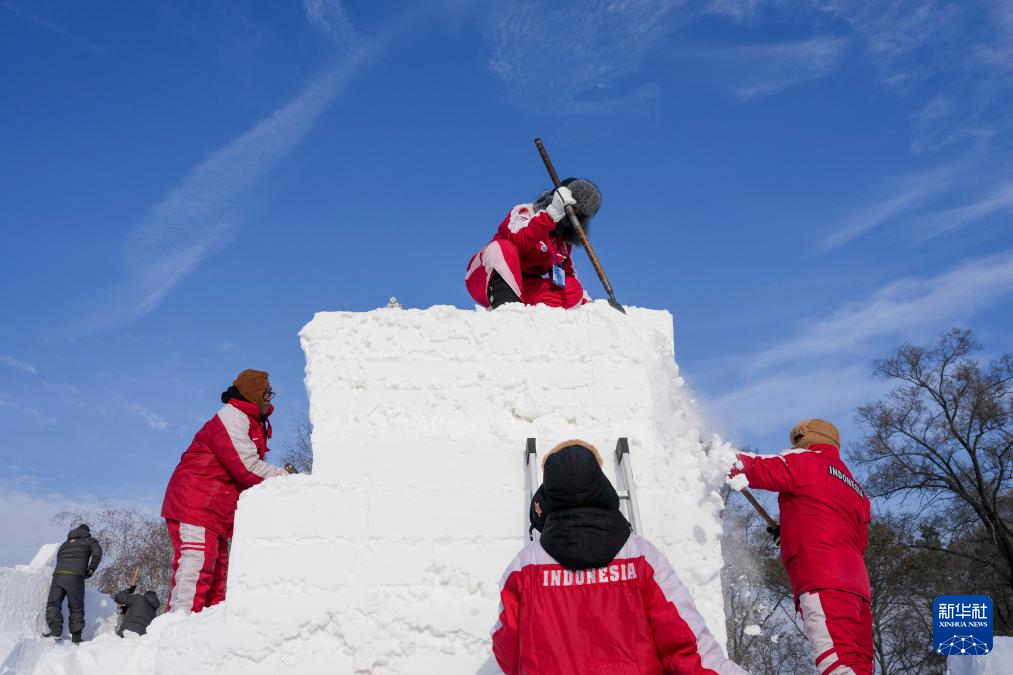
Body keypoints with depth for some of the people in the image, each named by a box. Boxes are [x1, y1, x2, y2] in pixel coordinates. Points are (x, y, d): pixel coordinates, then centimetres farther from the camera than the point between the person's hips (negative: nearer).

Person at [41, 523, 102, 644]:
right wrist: (90, 570, 9)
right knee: (76, 607, 4)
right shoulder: (90, 541, 19)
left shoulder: (64, 544, 34)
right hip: (75, 576, -3)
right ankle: (76, 636, 1)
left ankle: (56, 630, -14)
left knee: (53, 603, 5)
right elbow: (97, 553, -1)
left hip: (58, 574, 3)